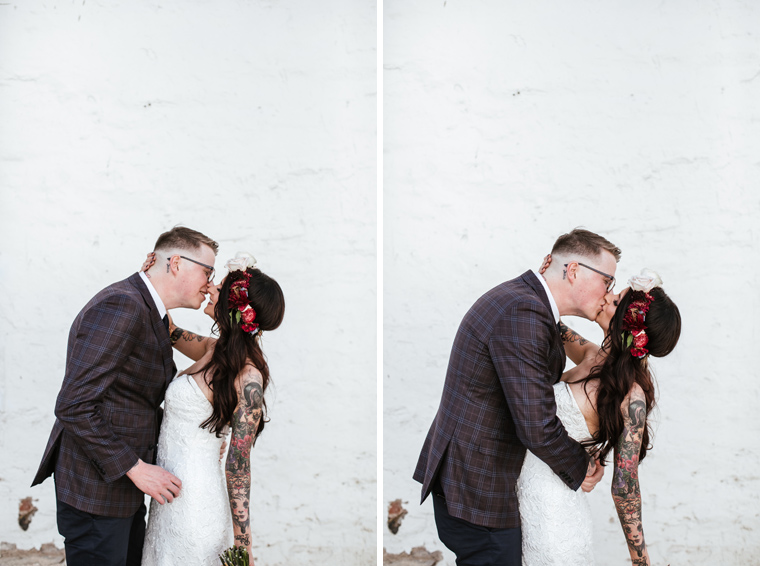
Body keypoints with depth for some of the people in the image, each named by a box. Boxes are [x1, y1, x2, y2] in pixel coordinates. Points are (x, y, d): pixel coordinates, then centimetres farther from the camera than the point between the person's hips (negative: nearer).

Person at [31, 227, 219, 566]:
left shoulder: (152, 314, 12)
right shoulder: (121, 306, -20)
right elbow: (75, 406, -25)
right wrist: (135, 468, -21)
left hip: (124, 483, 10)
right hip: (95, 492, -10)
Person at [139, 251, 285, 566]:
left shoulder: (248, 380, -21)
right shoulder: (214, 349, 3)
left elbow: (238, 468, -18)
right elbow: (170, 333, 24)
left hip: (192, 506, -8)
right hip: (172, 496, 9)